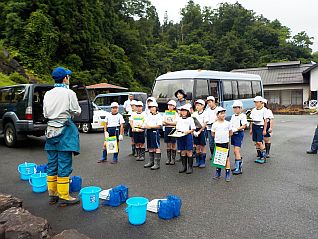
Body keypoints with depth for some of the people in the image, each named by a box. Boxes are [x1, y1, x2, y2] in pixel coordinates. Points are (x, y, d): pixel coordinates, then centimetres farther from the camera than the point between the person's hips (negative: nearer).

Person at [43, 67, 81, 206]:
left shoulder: (48, 94, 8)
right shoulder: (69, 93, -9)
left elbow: (45, 114, 12)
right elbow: (76, 112, -6)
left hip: (51, 129, 6)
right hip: (65, 130, -6)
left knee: (52, 163, 11)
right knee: (64, 164, -3)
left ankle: (52, 195, 19)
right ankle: (64, 197, 2)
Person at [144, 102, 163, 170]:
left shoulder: (159, 116, -6)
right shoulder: (148, 115, 16)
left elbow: (159, 126, -14)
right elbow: (145, 124, 15)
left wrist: (150, 126, -16)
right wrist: (145, 126, -7)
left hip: (155, 132, -7)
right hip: (149, 132, 7)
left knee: (156, 148, -4)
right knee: (150, 147, 14)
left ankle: (157, 164, -1)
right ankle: (151, 162, 25)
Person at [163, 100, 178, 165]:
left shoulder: (175, 113, -2)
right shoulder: (166, 113, 11)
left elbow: (175, 123, -11)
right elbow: (163, 122, 11)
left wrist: (167, 122, -15)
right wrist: (164, 123, -11)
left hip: (173, 129, -4)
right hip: (167, 129, 4)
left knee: (173, 144, 2)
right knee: (168, 144, 7)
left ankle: (173, 159, 9)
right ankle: (168, 159, 14)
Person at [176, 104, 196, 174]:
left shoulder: (190, 119, 0)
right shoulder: (179, 119, 14)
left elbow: (193, 129, -3)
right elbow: (177, 128, 18)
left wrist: (188, 131, -19)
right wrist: (177, 132, -2)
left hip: (188, 136, -4)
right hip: (180, 136, 4)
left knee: (189, 152, -1)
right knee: (183, 152, 9)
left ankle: (190, 167, 6)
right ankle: (184, 166, 18)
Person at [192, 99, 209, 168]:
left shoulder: (205, 114, -6)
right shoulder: (194, 114, 7)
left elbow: (205, 124, -10)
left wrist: (199, 131, -16)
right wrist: (194, 131, -9)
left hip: (202, 130, -4)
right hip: (196, 130, 4)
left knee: (202, 146, 3)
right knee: (197, 147, 9)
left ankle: (203, 162, 11)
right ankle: (197, 161, 17)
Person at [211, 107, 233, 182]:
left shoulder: (227, 123, -2)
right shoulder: (215, 124, -1)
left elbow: (230, 133, 7)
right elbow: (213, 134, 8)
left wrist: (225, 136, 2)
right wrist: (218, 137, 0)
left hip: (226, 143, -1)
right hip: (217, 143, 1)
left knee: (227, 158, 2)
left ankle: (228, 174, 10)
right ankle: (218, 173, 23)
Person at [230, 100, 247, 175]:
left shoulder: (243, 116, -9)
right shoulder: (233, 116, 14)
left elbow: (244, 126, -14)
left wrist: (236, 129, -21)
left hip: (239, 133, -8)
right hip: (233, 134, 8)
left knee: (236, 150, -12)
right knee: (236, 151, 14)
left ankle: (239, 168, -8)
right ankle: (239, 164, 26)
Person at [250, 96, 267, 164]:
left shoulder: (264, 110, -6)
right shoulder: (253, 110, 10)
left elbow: (265, 120, -6)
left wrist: (264, 130, -9)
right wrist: (251, 129, 13)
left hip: (260, 127, -6)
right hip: (254, 126, 6)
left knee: (259, 142, -11)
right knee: (256, 142, 8)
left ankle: (264, 156, 3)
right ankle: (259, 156, 18)